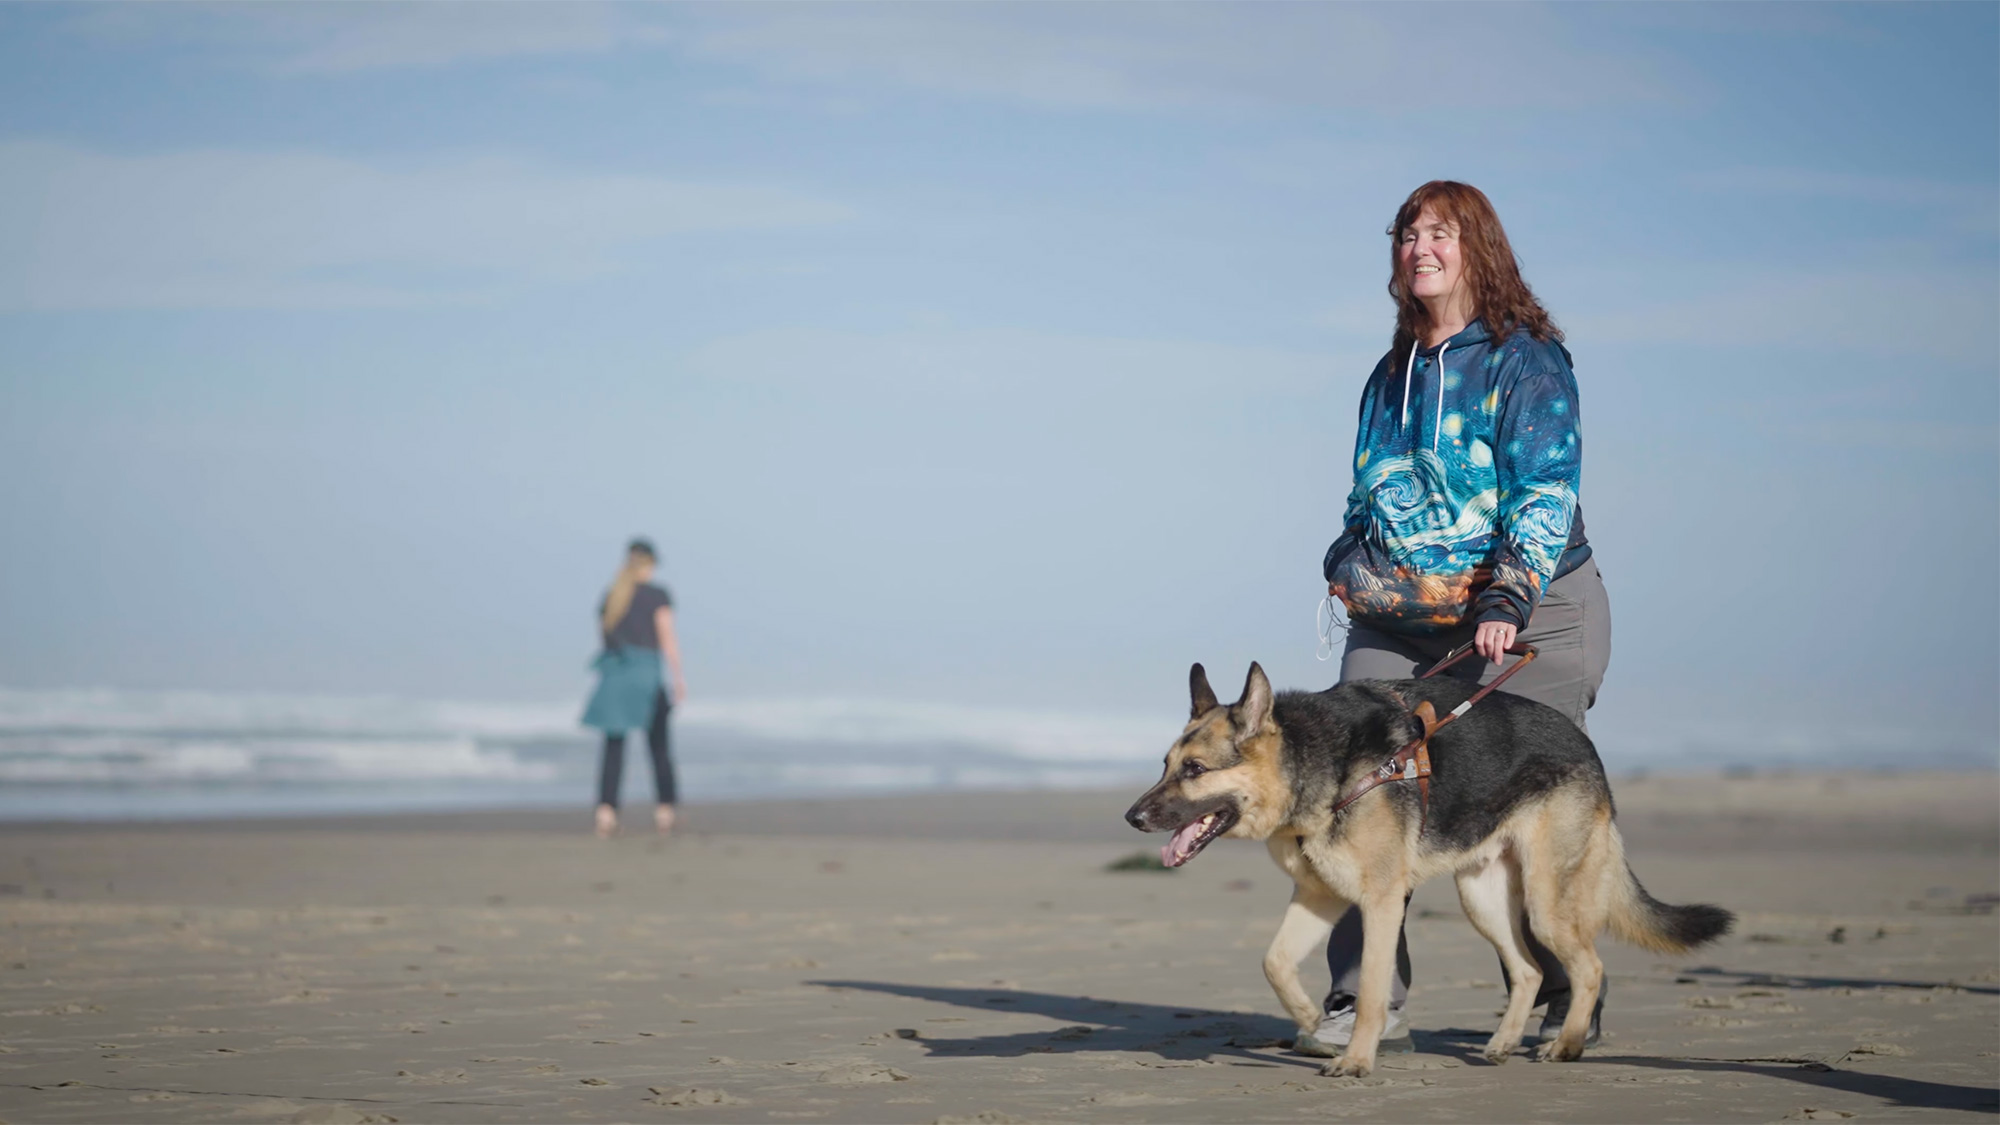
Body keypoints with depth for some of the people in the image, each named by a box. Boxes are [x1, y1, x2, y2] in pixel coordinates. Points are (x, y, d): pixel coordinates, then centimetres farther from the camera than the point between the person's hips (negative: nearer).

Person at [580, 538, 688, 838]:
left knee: (613, 747, -1)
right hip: (646, 673, -3)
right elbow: (667, 639, -7)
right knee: (659, 746, 9)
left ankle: (606, 809, -17)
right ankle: (665, 811, 13)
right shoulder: (657, 594, -2)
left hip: (613, 674, 3)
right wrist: (678, 678, -6)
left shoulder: (610, 597, 11)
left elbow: (605, 635, 12)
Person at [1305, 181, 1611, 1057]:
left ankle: (1568, 1001, 11)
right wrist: (1346, 561, 9)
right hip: (1397, 618, 6)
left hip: (1524, 616, -6)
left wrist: (1508, 598, -22)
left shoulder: (1528, 359, -2)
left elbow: (1546, 490, -11)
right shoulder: (1392, 374, 18)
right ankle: (1365, 1001, -7)